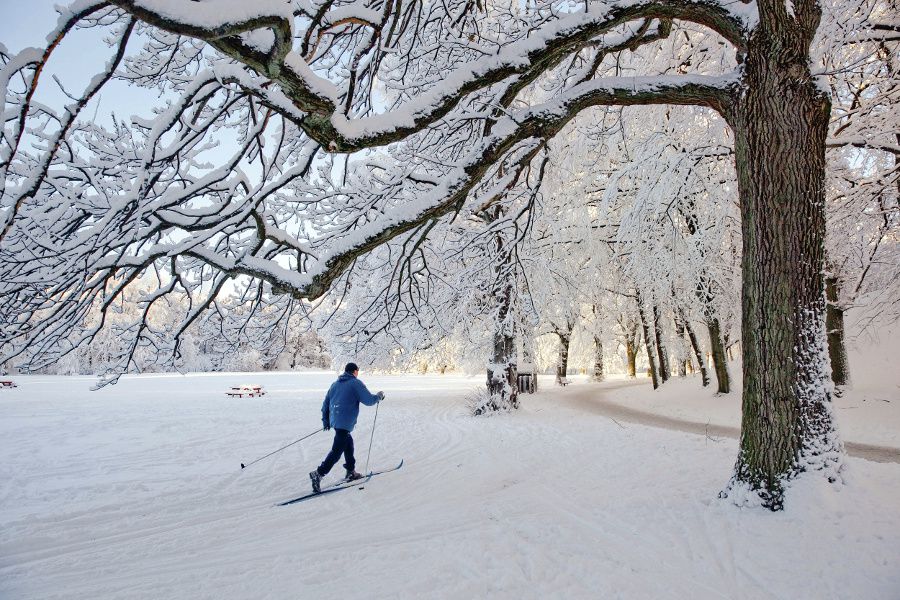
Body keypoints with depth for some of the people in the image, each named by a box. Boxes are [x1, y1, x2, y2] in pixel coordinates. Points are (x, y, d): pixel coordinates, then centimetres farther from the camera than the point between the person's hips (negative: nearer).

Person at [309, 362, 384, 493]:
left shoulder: (335, 384, 17)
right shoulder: (356, 383, -5)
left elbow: (325, 404, 18)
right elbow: (369, 400, -8)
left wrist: (325, 421, 24)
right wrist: (379, 396, 10)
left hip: (334, 421, 8)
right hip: (345, 423, -8)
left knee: (348, 443, 23)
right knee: (337, 450, -8)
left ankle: (351, 472, 28)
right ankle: (318, 474, -16)